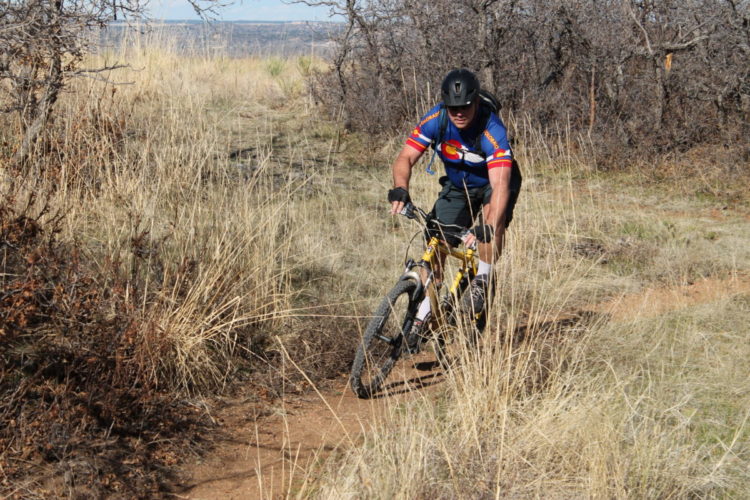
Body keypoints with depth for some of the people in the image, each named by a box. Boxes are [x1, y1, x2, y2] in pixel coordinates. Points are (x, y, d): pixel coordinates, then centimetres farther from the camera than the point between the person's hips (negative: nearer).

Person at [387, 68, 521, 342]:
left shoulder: (492, 130, -36)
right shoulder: (435, 120, -25)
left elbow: (500, 184, -45)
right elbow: (405, 158, -25)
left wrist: (487, 228, -59)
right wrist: (400, 189, -46)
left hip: (492, 184, -4)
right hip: (457, 186, 4)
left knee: (494, 216, -35)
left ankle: (483, 278, -13)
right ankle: (425, 312, 8)